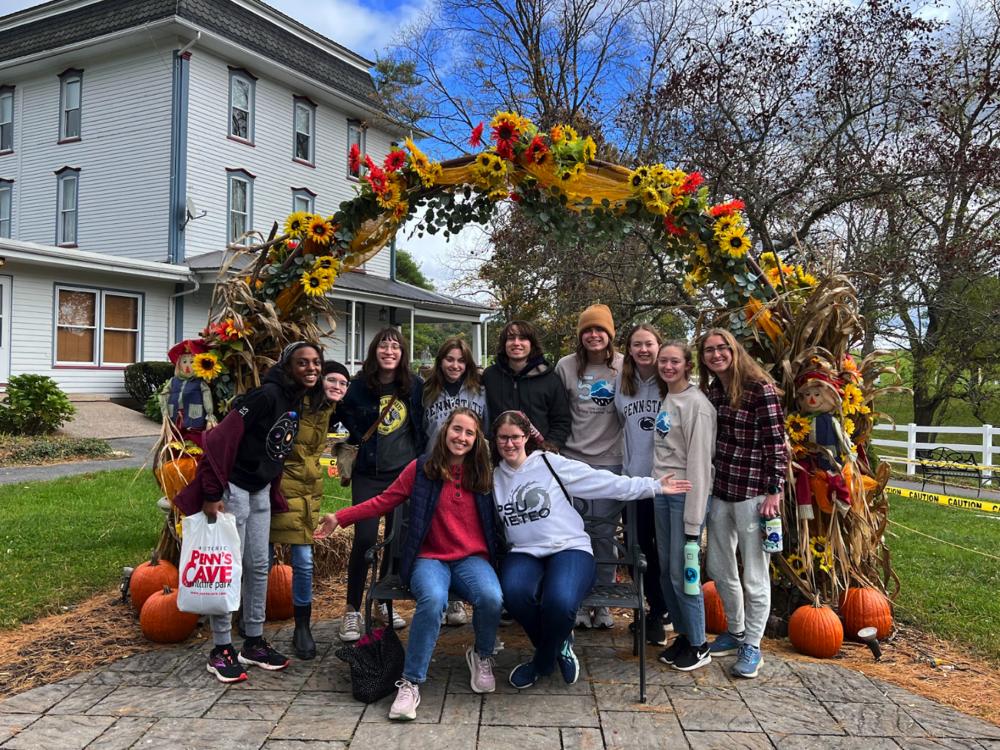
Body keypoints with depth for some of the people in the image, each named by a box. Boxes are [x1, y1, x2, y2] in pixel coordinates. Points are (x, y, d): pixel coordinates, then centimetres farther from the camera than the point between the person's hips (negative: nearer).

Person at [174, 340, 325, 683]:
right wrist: (211, 494, -23)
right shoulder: (267, 394, -21)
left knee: (259, 566, 13)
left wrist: (275, 494, 16)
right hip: (234, 486, -8)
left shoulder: (297, 402, 5)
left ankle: (253, 643, 25)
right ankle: (221, 650, 12)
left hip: (261, 491, 9)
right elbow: (221, 439, -23)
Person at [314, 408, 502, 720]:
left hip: (472, 558, 2)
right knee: (433, 599, -36)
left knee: (491, 598, -30)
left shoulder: (483, 474, 9)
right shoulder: (421, 469, 2)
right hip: (430, 558, -2)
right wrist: (340, 518, 0)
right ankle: (410, 683, -19)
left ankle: (481, 657, 3)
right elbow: (384, 501, 4)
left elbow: (498, 517, 13)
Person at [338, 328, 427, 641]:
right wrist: (358, 442, -6)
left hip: (405, 471, 2)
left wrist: (421, 459, 7)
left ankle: (384, 602, 27)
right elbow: (346, 417, 6)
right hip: (369, 474, -2)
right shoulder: (360, 385, -7)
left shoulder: (414, 385, -1)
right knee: (364, 539, -7)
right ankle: (353, 610, 6)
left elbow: (423, 425, 10)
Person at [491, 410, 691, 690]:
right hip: (524, 553, 3)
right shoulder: (495, 477, 13)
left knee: (559, 601, -33)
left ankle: (542, 662, 1)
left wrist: (653, 486, -6)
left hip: (569, 549, -3)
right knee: (514, 592, -32)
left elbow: (603, 481, -1)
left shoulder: (550, 463, 1)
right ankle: (559, 646, 0)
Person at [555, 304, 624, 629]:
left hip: (610, 462, 0)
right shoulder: (566, 366, 1)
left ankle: (602, 603, 20)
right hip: (573, 460, 1)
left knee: (603, 533, 6)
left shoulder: (624, 367, -1)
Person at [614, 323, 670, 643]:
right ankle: (654, 606, 30)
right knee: (638, 546, 13)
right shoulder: (622, 382, 7)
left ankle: (658, 613, 22)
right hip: (634, 477, 4)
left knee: (663, 548, 6)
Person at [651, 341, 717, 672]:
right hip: (662, 492, 8)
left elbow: (699, 462, -16)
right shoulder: (665, 399, 13)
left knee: (682, 572, -2)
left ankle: (699, 645, 14)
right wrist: (658, 487, 10)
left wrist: (693, 520, -17)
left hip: (686, 493, -8)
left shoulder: (696, 404, -12)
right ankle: (682, 635, 28)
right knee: (666, 570, 12)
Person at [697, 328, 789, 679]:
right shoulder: (711, 390, 8)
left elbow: (777, 444, -12)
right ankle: (735, 631, 36)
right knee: (718, 567, 16)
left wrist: (774, 492, -16)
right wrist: (704, 484, 15)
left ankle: (751, 646, 21)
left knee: (754, 576, 5)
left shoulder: (760, 389, -12)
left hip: (753, 492, -7)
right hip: (719, 491, 7)